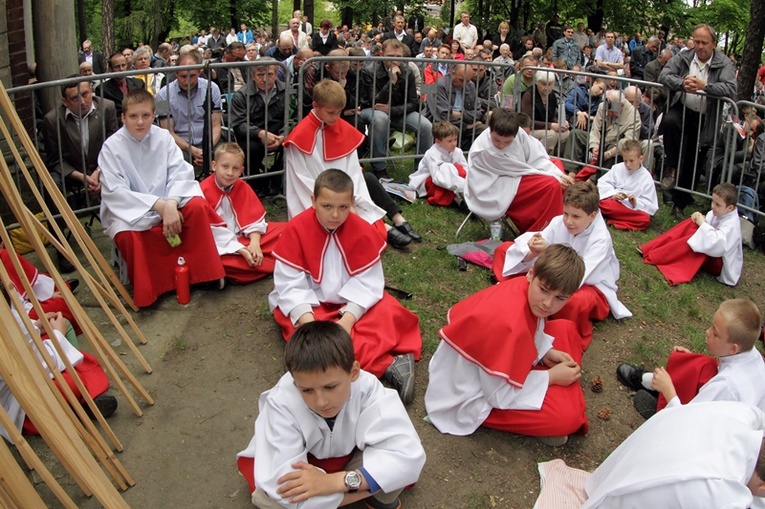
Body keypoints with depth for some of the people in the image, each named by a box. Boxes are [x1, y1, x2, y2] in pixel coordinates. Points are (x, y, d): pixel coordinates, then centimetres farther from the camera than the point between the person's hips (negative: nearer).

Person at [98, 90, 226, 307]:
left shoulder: (163, 137, -2)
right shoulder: (112, 146, -10)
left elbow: (181, 173, -11)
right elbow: (114, 192, -17)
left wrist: (170, 203, -31)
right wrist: (158, 205, -27)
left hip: (166, 204, 3)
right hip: (128, 212, -3)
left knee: (197, 206, -25)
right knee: (126, 235, -36)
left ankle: (198, 271, -8)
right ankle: (146, 290, -10)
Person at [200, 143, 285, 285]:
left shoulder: (242, 187, 5)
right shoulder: (204, 191, -13)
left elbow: (253, 218, 1)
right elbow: (213, 230, -17)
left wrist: (255, 242, -19)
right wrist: (241, 250, -23)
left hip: (244, 236, 5)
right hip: (219, 245, -5)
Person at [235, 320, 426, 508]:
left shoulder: (367, 389, -32)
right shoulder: (281, 404, -33)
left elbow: (408, 456, -37)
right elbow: (286, 490, -40)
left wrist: (338, 480, -45)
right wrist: (376, 482, -36)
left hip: (352, 459, 1)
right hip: (304, 464, 0)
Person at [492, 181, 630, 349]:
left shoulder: (601, 239, -26)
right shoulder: (559, 222, -15)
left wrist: (548, 252, -48)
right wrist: (533, 253, -42)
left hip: (590, 286, -5)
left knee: (575, 300, -46)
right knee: (504, 249, -3)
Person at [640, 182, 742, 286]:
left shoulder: (731, 225, -26)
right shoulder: (720, 213, -2)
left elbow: (716, 245, -40)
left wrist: (702, 224, -31)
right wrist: (700, 218, -11)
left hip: (722, 266, -8)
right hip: (712, 252, 8)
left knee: (697, 240, -33)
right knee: (691, 223, -10)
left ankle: (653, 257, -26)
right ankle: (649, 249, -17)